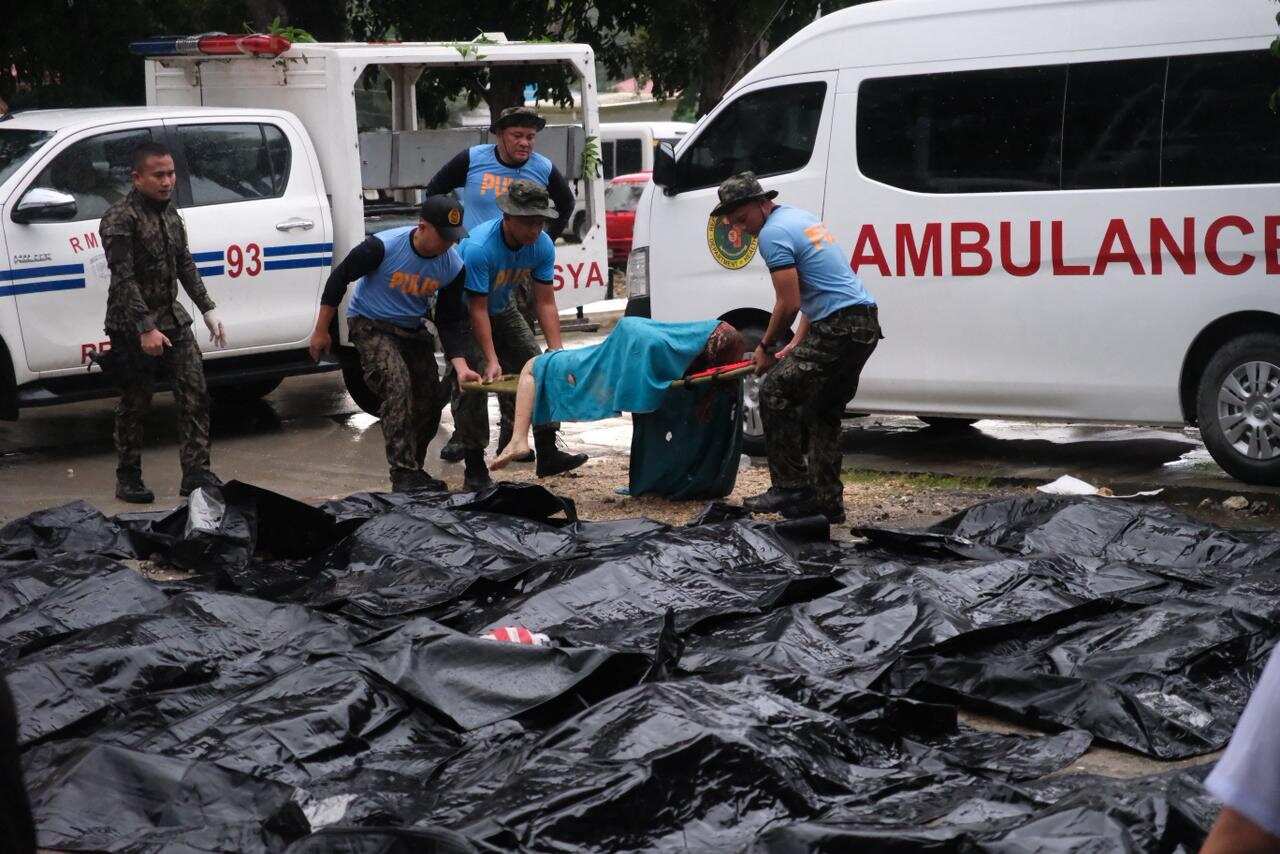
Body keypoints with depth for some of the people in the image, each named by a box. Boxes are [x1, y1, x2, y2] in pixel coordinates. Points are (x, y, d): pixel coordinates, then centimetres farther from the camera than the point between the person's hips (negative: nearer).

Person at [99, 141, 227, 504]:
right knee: (134, 403, 2)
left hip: (172, 319, 7)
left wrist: (208, 310, 12)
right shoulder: (120, 219, -15)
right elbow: (124, 279, -21)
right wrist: (146, 329, -26)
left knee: (195, 394, 0)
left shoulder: (169, 212, 9)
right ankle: (128, 478, 15)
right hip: (132, 326, -7)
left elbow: (185, 266, 17)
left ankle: (196, 474, 3)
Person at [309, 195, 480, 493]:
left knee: (430, 401, 5)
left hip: (414, 329, 6)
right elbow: (339, 278, -14)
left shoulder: (453, 265, -13)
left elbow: (451, 321, -5)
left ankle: (413, 471, 26)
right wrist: (321, 332, -9)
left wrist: (460, 366, -18)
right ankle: (404, 475, -26)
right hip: (371, 326, -6)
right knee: (397, 387, -26)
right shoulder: (382, 247, -27)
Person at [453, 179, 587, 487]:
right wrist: (492, 361, -35)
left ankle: (547, 455, 4)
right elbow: (478, 310, -31)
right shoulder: (479, 248, -35)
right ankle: (475, 465, -11)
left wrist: (557, 352, -22)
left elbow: (545, 303, -14)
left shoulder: (542, 246, -17)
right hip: (463, 313, -6)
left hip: (502, 309, 6)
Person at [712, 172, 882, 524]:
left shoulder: (772, 234, -9)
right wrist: (796, 345, 20)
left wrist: (765, 347, 0)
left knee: (775, 393, -4)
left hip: (838, 328, -10)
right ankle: (827, 501, 18)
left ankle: (791, 488, -4)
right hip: (866, 323, 10)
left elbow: (789, 304, -14)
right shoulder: (802, 218, 22)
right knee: (823, 412, 16)